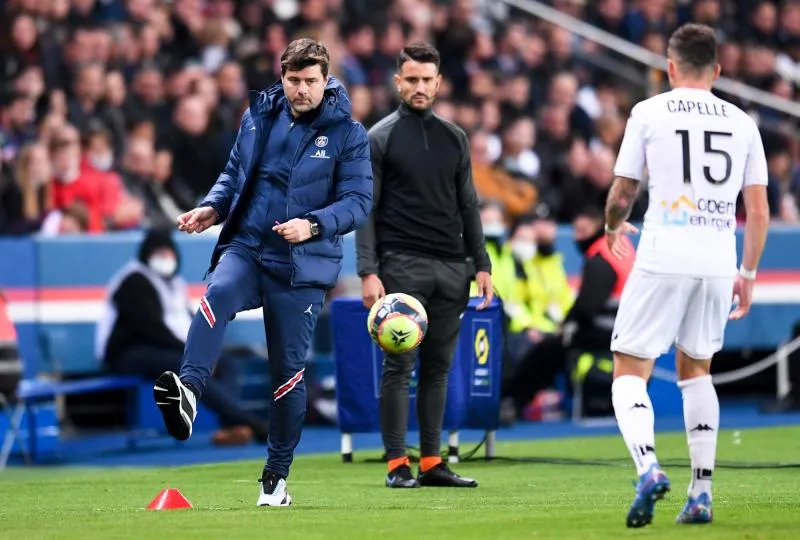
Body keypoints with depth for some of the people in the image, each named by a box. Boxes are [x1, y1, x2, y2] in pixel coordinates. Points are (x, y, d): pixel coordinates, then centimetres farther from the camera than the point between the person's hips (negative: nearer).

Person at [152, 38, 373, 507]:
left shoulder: (348, 134, -3)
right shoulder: (259, 116, 7)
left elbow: (359, 201, -6)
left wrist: (313, 226, -22)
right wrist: (212, 208, 0)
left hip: (301, 266, -2)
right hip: (246, 245, 2)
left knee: (289, 372, 3)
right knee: (218, 295, -33)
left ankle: (277, 476, 17)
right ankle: (188, 390, -52)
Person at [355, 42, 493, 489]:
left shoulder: (455, 138, 14)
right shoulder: (381, 137, 1)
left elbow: (468, 205, 17)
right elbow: (366, 210, -2)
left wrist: (481, 264, 9)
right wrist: (368, 272, -11)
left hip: (451, 269, 4)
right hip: (401, 267, -4)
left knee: (439, 367, 6)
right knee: (399, 366, -6)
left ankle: (432, 462, 11)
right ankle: (398, 464, -3)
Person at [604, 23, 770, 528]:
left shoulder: (650, 112, 1)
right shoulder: (742, 123, 11)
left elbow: (621, 195, 6)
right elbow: (759, 212, 9)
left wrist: (614, 226, 28)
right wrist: (748, 274, 21)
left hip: (663, 260, -4)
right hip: (719, 264, 4)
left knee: (630, 372, 2)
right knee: (696, 370, 21)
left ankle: (648, 468, -23)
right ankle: (702, 492, 15)